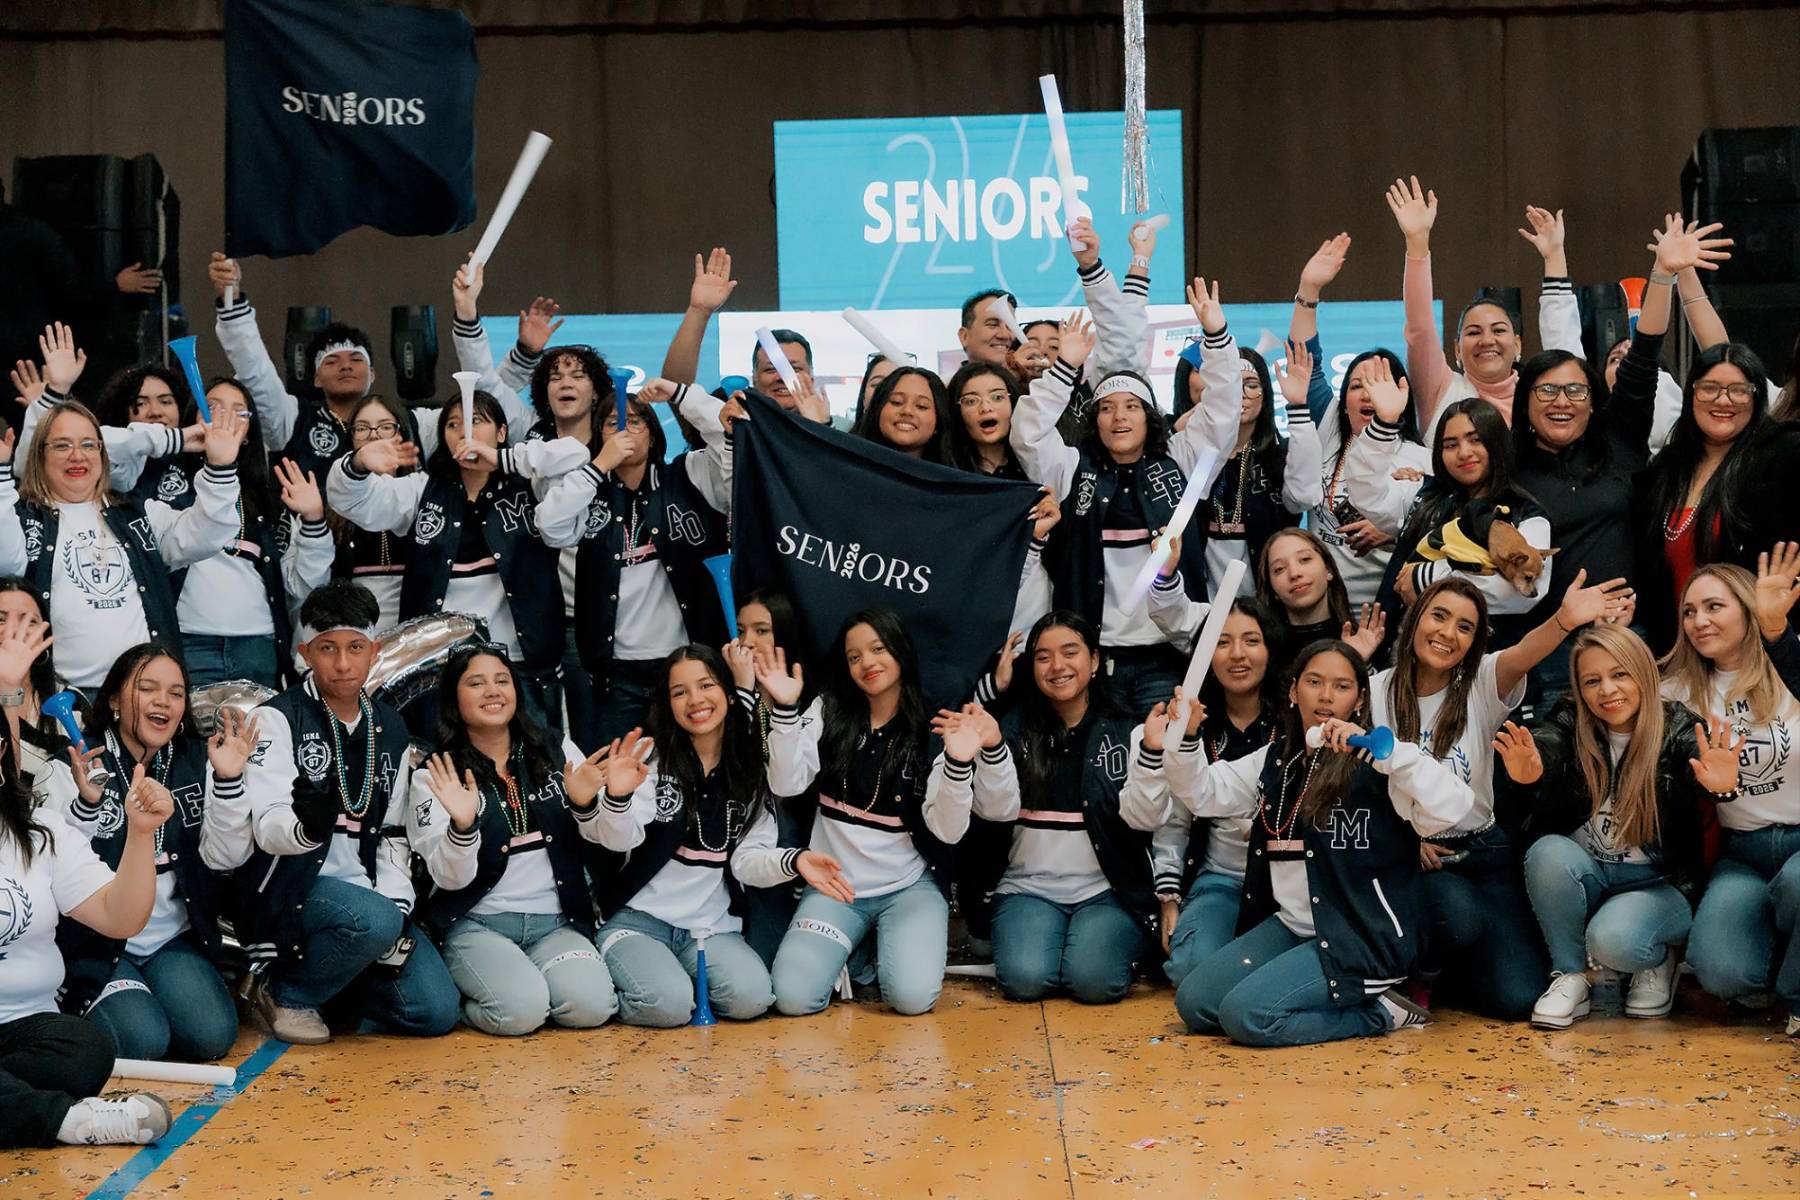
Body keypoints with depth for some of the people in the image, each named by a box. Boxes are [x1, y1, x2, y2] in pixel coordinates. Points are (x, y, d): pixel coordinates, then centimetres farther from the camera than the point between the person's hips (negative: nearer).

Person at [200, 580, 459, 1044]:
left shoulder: (390, 730, 12)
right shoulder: (277, 719, -6)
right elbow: (267, 827, -17)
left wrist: (398, 910, -2)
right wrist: (306, 826, -42)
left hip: (369, 896, 6)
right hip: (292, 892, -6)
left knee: (436, 1010, -10)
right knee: (372, 920, -37)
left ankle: (327, 976, 15)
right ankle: (285, 992, -8)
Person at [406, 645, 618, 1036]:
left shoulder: (558, 755, 8)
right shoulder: (434, 778, 1)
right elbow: (451, 878, -8)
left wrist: (586, 804, -14)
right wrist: (462, 826, -29)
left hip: (555, 922, 2)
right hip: (475, 924, -2)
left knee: (590, 1005, -26)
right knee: (521, 1010, -29)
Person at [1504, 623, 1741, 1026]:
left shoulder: (1677, 727, -9)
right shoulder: (1571, 722, -5)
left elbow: (1699, 757, -31)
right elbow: (1546, 744, -27)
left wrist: (1723, 785, -57)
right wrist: (1529, 770, -53)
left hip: (1656, 884, -2)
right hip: (1580, 876, 3)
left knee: (1613, 940, -32)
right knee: (1548, 852, -30)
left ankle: (1660, 958, 5)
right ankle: (1570, 977, -9)